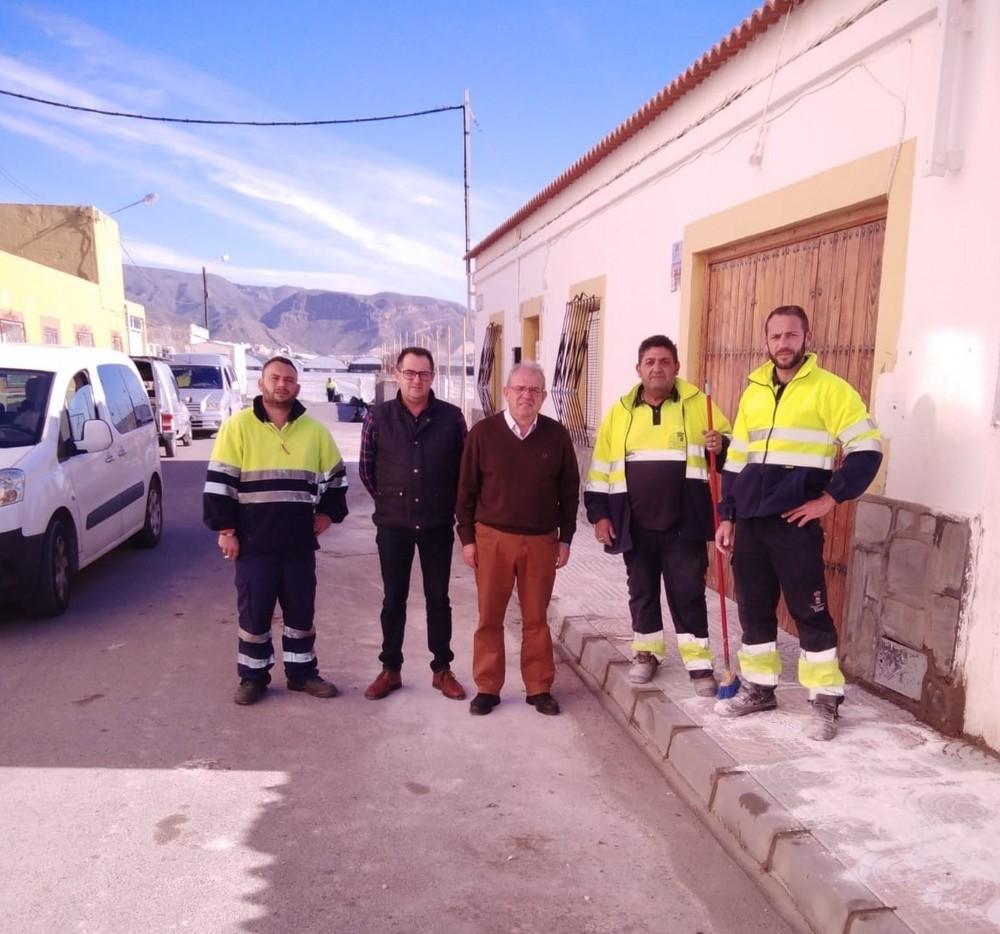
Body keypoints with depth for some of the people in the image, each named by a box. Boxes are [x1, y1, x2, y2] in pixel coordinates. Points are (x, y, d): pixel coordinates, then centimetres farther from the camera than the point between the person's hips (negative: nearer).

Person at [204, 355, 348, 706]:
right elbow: (219, 481, -5)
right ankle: (252, 676, 22)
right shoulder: (238, 426, -4)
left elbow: (336, 477, 17)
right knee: (254, 612, 6)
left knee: (301, 610, 11)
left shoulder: (314, 430, 6)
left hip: (300, 543, 3)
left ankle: (302, 672, 26)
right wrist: (225, 530, -8)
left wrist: (328, 513, 9)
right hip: (254, 542, -2)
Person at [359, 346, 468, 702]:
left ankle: (442, 670, 22)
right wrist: (390, 500, 7)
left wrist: (448, 503, 5)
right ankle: (390, 670, 23)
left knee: (438, 598, 9)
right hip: (393, 525, 0)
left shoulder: (451, 416, -3)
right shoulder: (378, 416, -4)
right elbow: (366, 468, 5)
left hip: (438, 524, 0)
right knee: (393, 599, 10)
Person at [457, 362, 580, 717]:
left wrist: (565, 538, 5)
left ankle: (539, 689, 23)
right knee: (489, 618, 8)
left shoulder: (556, 435, 0)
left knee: (536, 619, 10)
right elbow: (466, 490, 0)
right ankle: (487, 688, 21)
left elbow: (569, 491, 6)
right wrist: (467, 537, -2)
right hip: (492, 538, -1)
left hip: (541, 541, 1)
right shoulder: (483, 433, -4)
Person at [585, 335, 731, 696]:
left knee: (688, 593, 2)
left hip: (683, 524, -2)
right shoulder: (619, 413, 6)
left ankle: (699, 663, 13)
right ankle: (647, 652, 29)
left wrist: (721, 445, -18)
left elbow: (729, 446, 6)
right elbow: (601, 468, 7)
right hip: (635, 526, 2)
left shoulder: (698, 405, 1)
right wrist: (599, 513, 1)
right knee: (642, 592, 13)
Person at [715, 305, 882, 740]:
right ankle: (758, 688, 26)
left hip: (795, 522, -6)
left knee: (809, 611, 0)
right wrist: (727, 516, 12)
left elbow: (867, 448, -8)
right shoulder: (753, 392, 13)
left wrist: (830, 497, -11)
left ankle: (826, 701, 13)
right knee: (753, 608, 12)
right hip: (750, 521, 6)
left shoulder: (829, 388, -5)